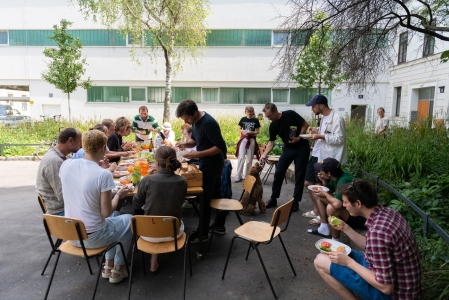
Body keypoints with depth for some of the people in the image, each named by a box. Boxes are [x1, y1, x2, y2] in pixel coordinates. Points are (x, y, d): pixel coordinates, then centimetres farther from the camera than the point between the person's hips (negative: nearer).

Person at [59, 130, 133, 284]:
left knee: (115, 216, 30)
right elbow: (106, 212, -19)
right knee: (129, 219, 21)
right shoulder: (104, 174, -25)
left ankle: (108, 265, 33)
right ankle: (117, 268, 28)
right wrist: (118, 194, -3)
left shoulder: (66, 164, -7)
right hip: (91, 237, -6)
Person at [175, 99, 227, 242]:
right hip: (207, 163, 9)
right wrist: (185, 143, -4)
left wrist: (199, 154, -28)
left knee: (205, 199, 1)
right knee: (215, 195, 18)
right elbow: (195, 139, 17)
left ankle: (202, 233, 14)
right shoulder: (195, 121, 3)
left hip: (212, 164, -9)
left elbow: (221, 147, -26)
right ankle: (220, 225, 32)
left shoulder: (208, 123, -25)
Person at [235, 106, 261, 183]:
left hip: (252, 140, 0)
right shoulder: (243, 119, 4)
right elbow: (239, 129, 9)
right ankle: (239, 176, -2)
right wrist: (243, 131, -12)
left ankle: (246, 175, 19)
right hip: (243, 139, 0)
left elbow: (257, 131, 2)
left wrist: (251, 132, -16)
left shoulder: (256, 120, 0)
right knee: (241, 158, -8)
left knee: (249, 159, 6)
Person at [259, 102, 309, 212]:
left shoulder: (290, 114, -17)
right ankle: (273, 199, 14)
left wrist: (299, 138, -20)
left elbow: (305, 124, -9)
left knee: (299, 175, 1)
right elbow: (271, 142, -3)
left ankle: (295, 201, 11)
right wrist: (264, 155, -16)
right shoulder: (273, 126, -4)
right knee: (278, 173, 2)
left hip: (301, 148, -4)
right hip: (287, 148, 4)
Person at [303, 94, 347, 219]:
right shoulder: (323, 118, 12)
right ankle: (316, 210, 31)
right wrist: (316, 130, 7)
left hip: (327, 158, -10)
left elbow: (339, 139, -21)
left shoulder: (337, 118, -17)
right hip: (316, 155, 10)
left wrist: (320, 136, -23)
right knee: (308, 183, 15)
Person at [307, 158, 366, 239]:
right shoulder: (337, 176, -4)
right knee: (316, 195, 11)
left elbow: (337, 204, -43)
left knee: (331, 208, -38)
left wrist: (325, 194, -22)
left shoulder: (344, 181, -31)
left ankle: (335, 241, -17)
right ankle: (324, 228, 14)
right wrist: (324, 181, -7)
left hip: (359, 216, -10)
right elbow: (330, 190, 15)